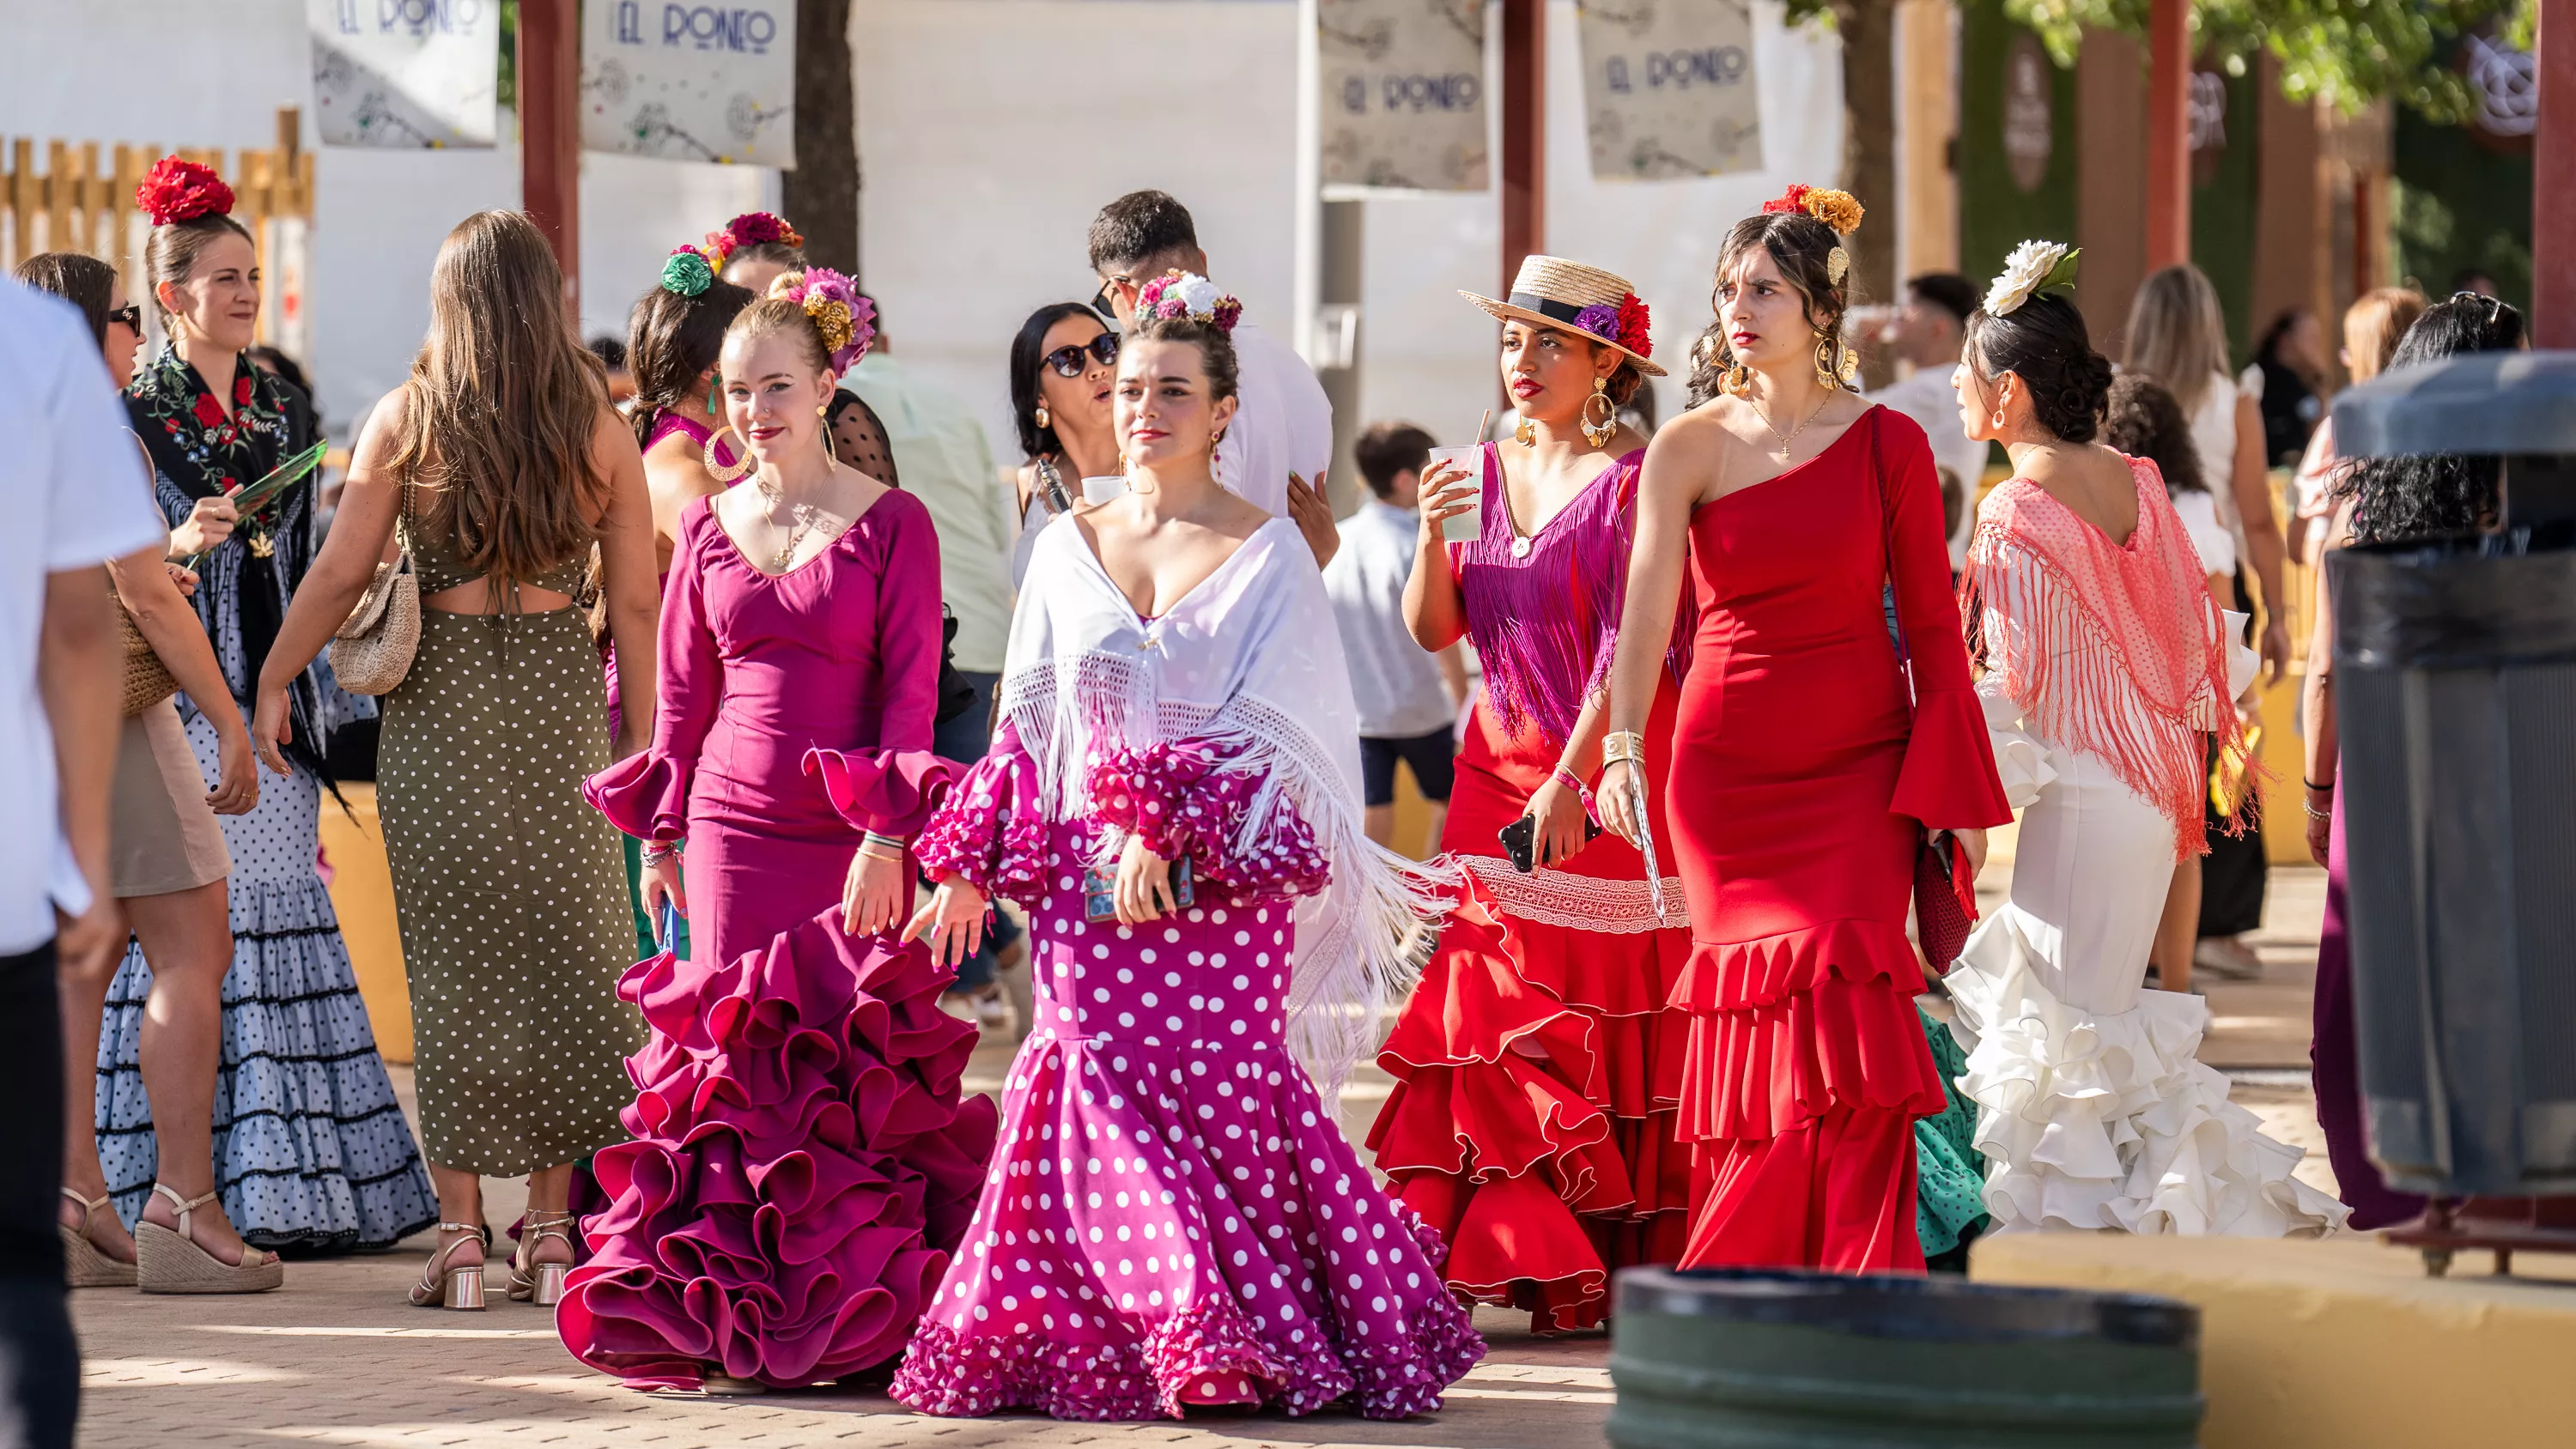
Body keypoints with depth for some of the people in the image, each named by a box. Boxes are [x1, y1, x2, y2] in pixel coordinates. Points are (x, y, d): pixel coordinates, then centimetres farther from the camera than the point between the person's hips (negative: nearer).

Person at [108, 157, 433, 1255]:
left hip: (272, 700, 6)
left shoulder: (286, 411, 15)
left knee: (284, 916, 2)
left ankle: (294, 1186, 3)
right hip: (178, 700, -5)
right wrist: (178, 545, -22)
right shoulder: (132, 414, -2)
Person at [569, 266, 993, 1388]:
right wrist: (662, 830, 12)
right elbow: (684, 691, 15)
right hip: (734, 823, 3)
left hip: (851, 834, -3)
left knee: (852, 1063, -4)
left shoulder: (891, 524, -1)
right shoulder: (709, 526, 10)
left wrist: (888, 835, -12)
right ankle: (737, 1321, 8)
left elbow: (912, 690, -5)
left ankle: (850, 1317, 4)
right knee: (734, 1059, 2)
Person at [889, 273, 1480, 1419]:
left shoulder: (1267, 553, 2)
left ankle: (1249, 1337, -1)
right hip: (1086, 882, 3)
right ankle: (1119, 1338, 5)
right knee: (1104, 1099, -1)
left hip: (1219, 884, -3)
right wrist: (968, 866, 8)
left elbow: (1267, 729, -7)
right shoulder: (1068, 549, 13)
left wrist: (1163, 832, -19)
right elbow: (1026, 726, 15)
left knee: (1222, 1097, -8)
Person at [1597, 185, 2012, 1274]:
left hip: (1861, 764, -1)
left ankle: (1859, 1284, -9)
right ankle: (1744, 1310, 10)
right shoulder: (1688, 449, 1)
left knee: (1840, 991, -15)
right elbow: (1646, 608, -11)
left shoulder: (1888, 444, 0)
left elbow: (1931, 624, 3)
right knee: (1754, 1016, -1)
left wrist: (1956, 791, 1)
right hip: (1726, 765, 1)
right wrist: (1623, 748, -26)